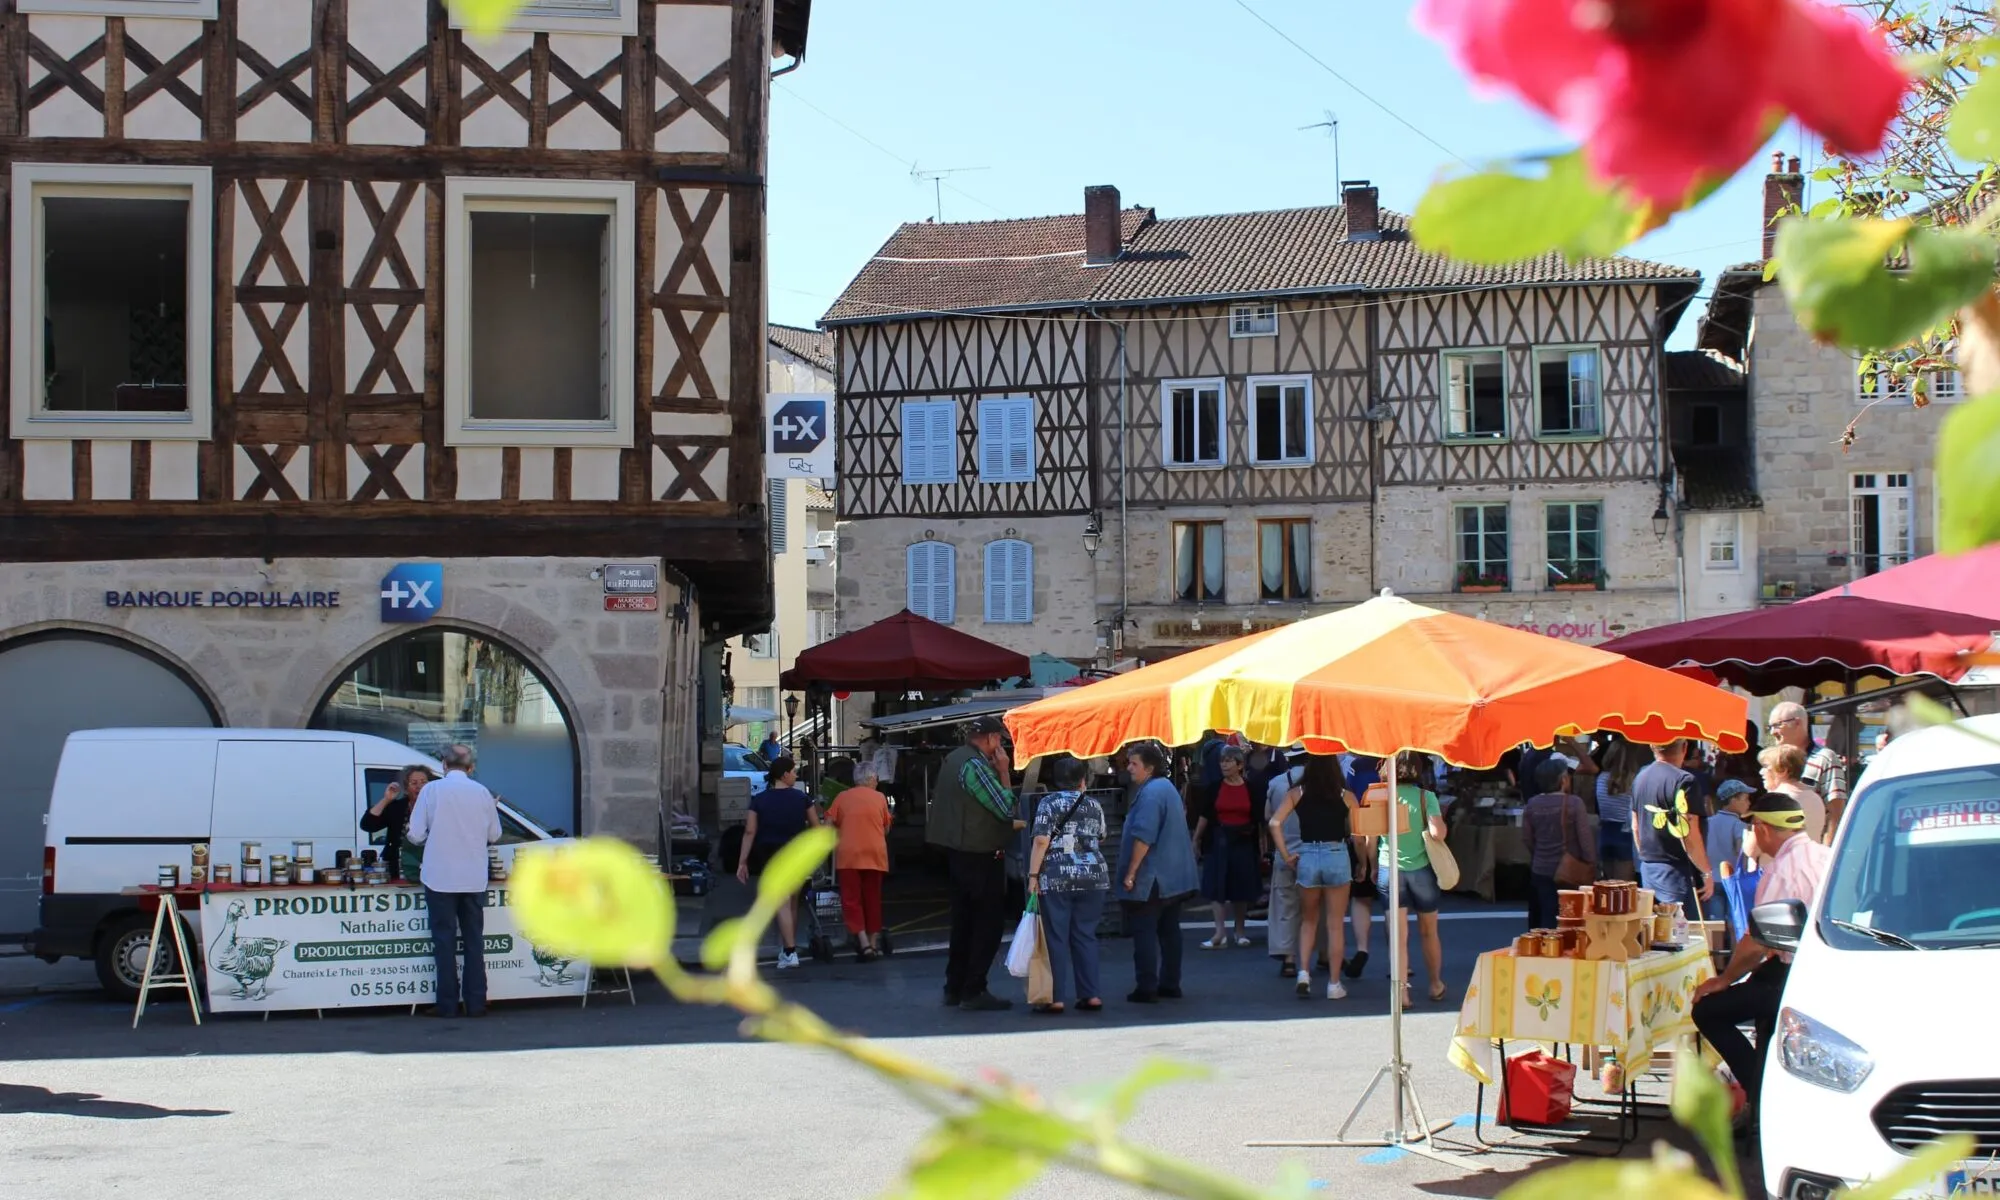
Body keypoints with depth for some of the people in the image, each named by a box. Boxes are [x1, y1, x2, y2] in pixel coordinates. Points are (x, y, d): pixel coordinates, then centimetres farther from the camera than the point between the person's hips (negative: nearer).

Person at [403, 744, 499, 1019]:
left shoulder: (432, 790, -7)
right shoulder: (482, 792, 1)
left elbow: (415, 835, -6)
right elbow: (494, 835, 8)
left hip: (440, 877, -2)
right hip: (474, 879, 2)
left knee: (444, 939, 4)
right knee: (474, 939, 11)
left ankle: (448, 1003, 3)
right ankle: (476, 1003, 10)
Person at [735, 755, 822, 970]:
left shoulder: (759, 801, -4)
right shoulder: (801, 798, -2)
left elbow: (750, 832, -7)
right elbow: (816, 827, 1)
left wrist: (742, 862, -5)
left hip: (770, 857, -2)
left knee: (782, 904, -7)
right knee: (792, 903, 16)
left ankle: (790, 952, -18)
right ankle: (788, 947, 25)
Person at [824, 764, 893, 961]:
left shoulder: (842, 797, 6)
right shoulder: (880, 798, 8)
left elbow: (829, 825, 3)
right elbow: (886, 829, 14)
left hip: (848, 855, -1)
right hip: (875, 855, 1)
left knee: (851, 900, -1)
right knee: (872, 900, 12)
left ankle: (864, 945, -14)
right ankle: (874, 944, 15)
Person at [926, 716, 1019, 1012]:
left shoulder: (953, 759, 12)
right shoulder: (976, 765, -18)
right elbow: (1006, 809, -19)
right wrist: (1004, 772, -9)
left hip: (959, 852, 10)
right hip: (981, 856, -10)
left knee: (963, 921, 15)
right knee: (988, 923, -4)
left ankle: (954, 989, 20)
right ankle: (974, 991, -4)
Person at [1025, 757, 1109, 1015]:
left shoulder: (1049, 803, -1)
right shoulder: (1094, 805, 10)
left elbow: (1041, 841, -10)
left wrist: (1033, 875, -8)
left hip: (1056, 879, -4)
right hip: (1093, 877, 4)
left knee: (1057, 937, 0)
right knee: (1085, 935, 11)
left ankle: (1058, 998, -3)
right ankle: (1091, 995, 8)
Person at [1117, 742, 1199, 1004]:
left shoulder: (1150, 793, -18)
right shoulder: (1168, 787, 15)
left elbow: (1143, 837, -23)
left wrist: (1130, 873, -19)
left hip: (1151, 879, -10)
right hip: (1174, 878, 10)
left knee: (1144, 933, -6)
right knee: (1169, 931, 13)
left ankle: (1146, 988, -6)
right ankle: (1170, 984, 18)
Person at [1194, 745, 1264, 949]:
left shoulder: (1251, 789, 1)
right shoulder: (1214, 788, 2)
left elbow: (1259, 820, 5)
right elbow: (1203, 816, 4)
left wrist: (1261, 846, 4)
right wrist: (1196, 840, 1)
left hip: (1243, 842, 0)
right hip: (1218, 841, 0)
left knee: (1241, 888, 8)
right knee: (1215, 886, -8)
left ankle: (1240, 931, 21)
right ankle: (1220, 932, -10)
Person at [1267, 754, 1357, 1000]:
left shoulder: (1297, 794, 2)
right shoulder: (1346, 796, -1)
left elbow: (1275, 823, -6)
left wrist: (1286, 856, 0)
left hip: (1307, 857, 1)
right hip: (1337, 857, -1)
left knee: (1308, 921, 18)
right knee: (1334, 924, 7)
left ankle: (1303, 973, 2)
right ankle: (1334, 984, 10)